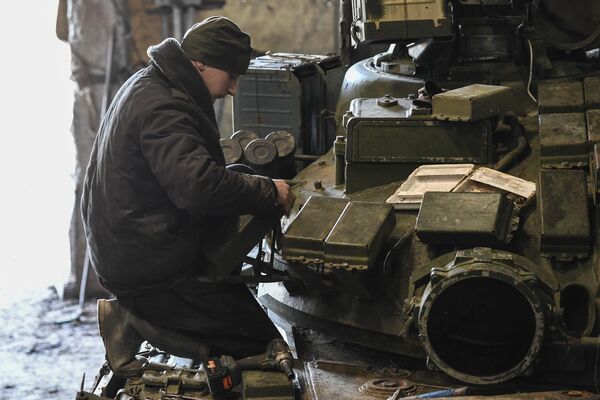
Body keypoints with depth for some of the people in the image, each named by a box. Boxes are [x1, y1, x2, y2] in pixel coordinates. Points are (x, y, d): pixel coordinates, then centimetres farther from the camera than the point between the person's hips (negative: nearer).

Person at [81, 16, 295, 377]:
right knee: (258, 336, -9)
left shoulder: (149, 86, 12)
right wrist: (268, 192, -21)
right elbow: (199, 187, -33)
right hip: (149, 271, -11)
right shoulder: (162, 108, -22)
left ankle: (135, 317, 7)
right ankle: (137, 321, -8)